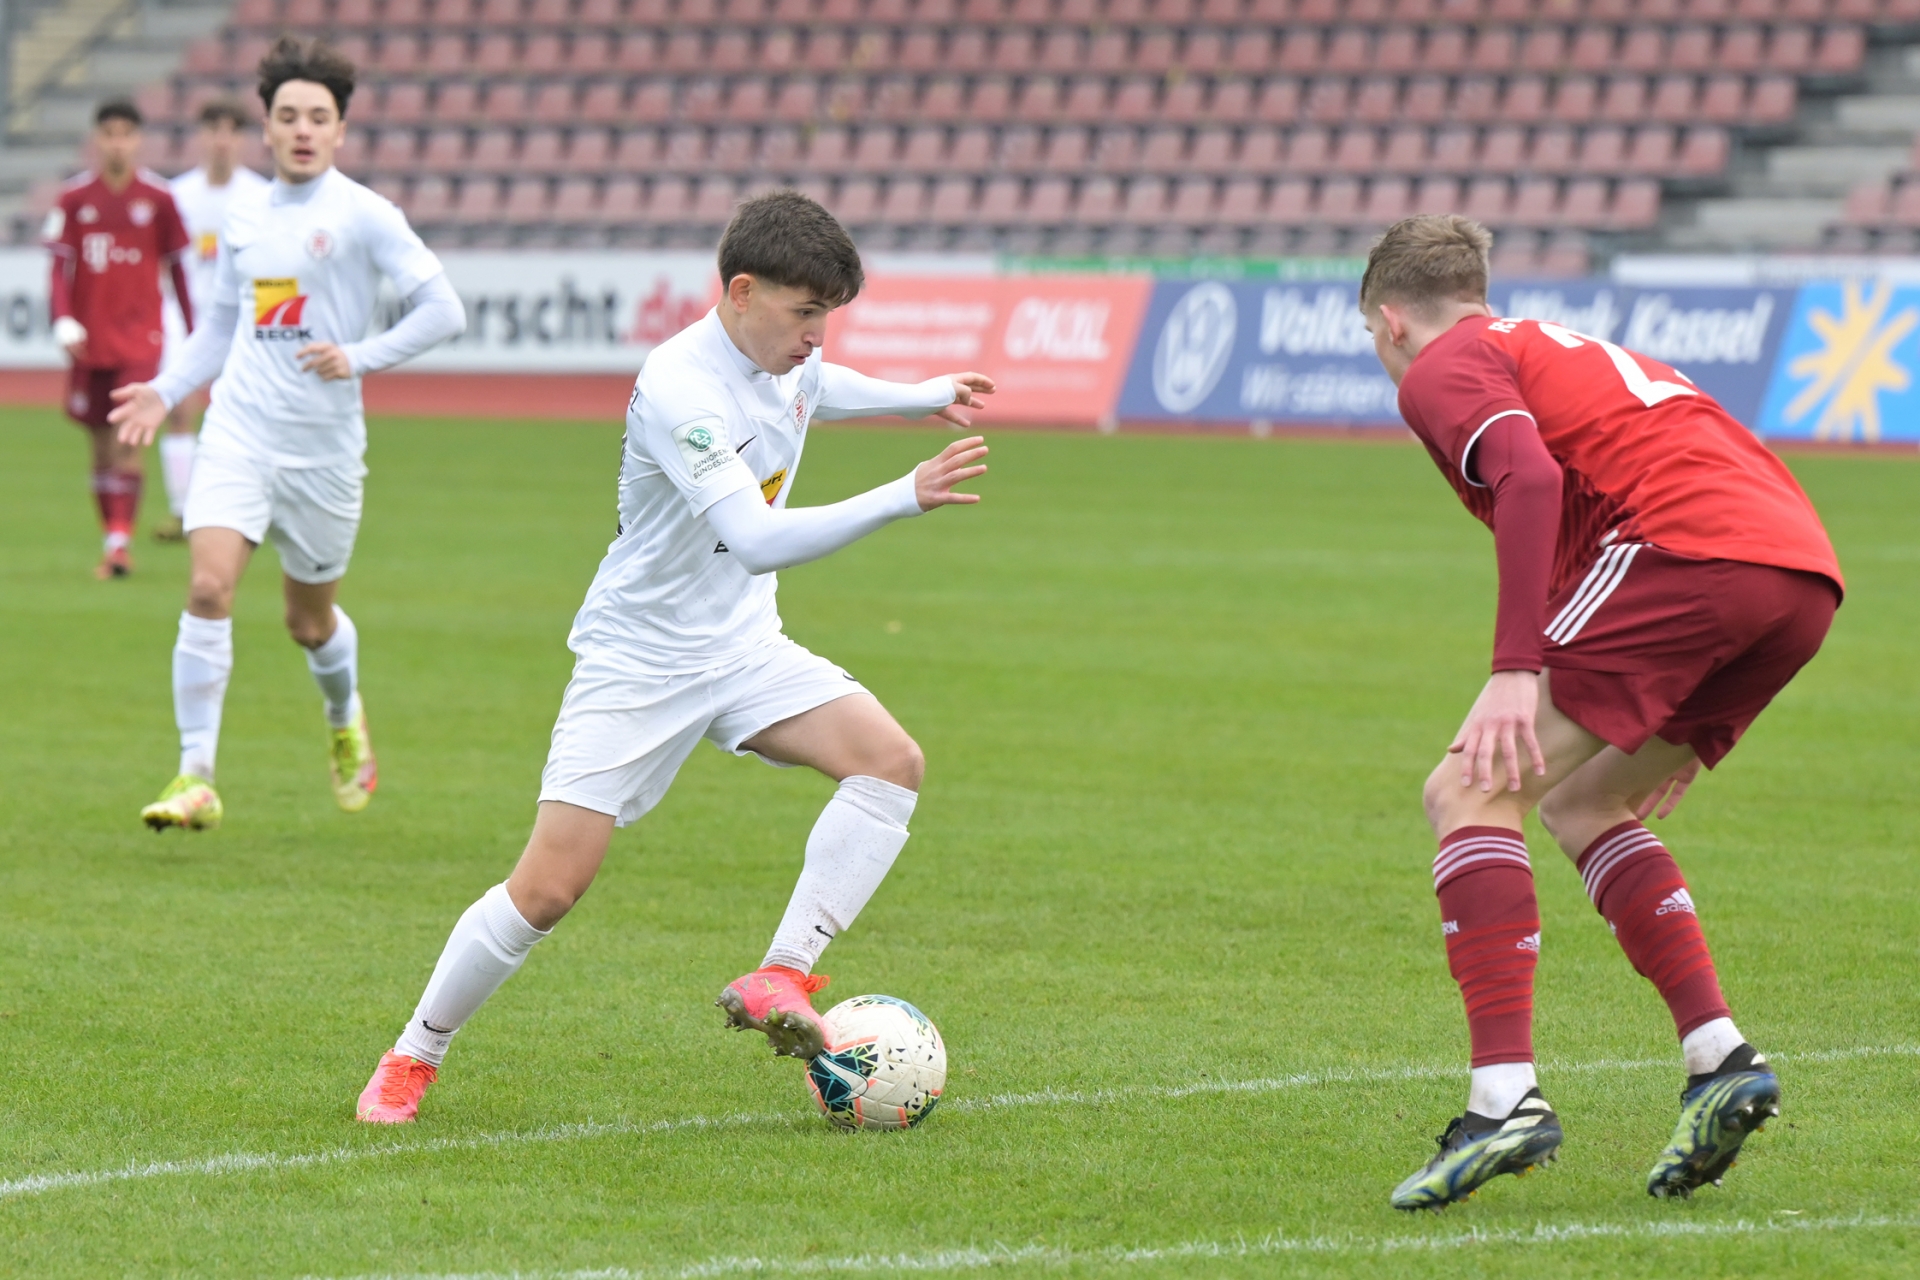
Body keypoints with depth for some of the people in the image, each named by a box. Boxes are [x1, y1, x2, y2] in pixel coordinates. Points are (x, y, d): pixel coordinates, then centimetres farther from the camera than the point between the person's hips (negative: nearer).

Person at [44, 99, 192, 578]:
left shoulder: (158, 197, -1)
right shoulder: (74, 198, 1)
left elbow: (177, 267, 7)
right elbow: (60, 265, -1)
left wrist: (192, 333, 9)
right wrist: (64, 322, -17)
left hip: (140, 336, -2)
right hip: (90, 338, 2)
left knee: (129, 440, -13)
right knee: (101, 443, 9)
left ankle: (120, 542, -16)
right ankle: (111, 539, 19)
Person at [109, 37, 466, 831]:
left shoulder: (364, 216, -6)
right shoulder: (244, 217, 9)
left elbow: (442, 311, -9)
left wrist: (361, 357, -20)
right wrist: (165, 391, 10)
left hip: (323, 446, -2)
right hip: (237, 433, 2)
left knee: (311, 621, 11)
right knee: (209, 589, -17)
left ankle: (346, 722, 45)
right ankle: (196, 779, -14)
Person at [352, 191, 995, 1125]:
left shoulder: (788, 358, -1)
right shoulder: (679, 389, -27)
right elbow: (757, 541, -37)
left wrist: (924, 397, 32)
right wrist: (905, 498, -42)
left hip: (742, 646, 7)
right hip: (637, 661, -7)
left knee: (890, 760, -17)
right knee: (549, 887, -11)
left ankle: (780, 980, -19)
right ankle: (412, 1060, 10)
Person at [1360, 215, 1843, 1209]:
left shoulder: (1441, 370, 9)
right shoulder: (1561, 349, 35)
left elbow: (1531, 475, -12)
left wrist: (1516, 671, -19)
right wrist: (1688, 727, 37)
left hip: (1691, 551, -8)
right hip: (1807, 572, 8)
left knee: (1469, 795, -5)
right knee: (1581, 802, 24)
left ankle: (1506, 1097, -18)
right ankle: (1719, 1059, 10)